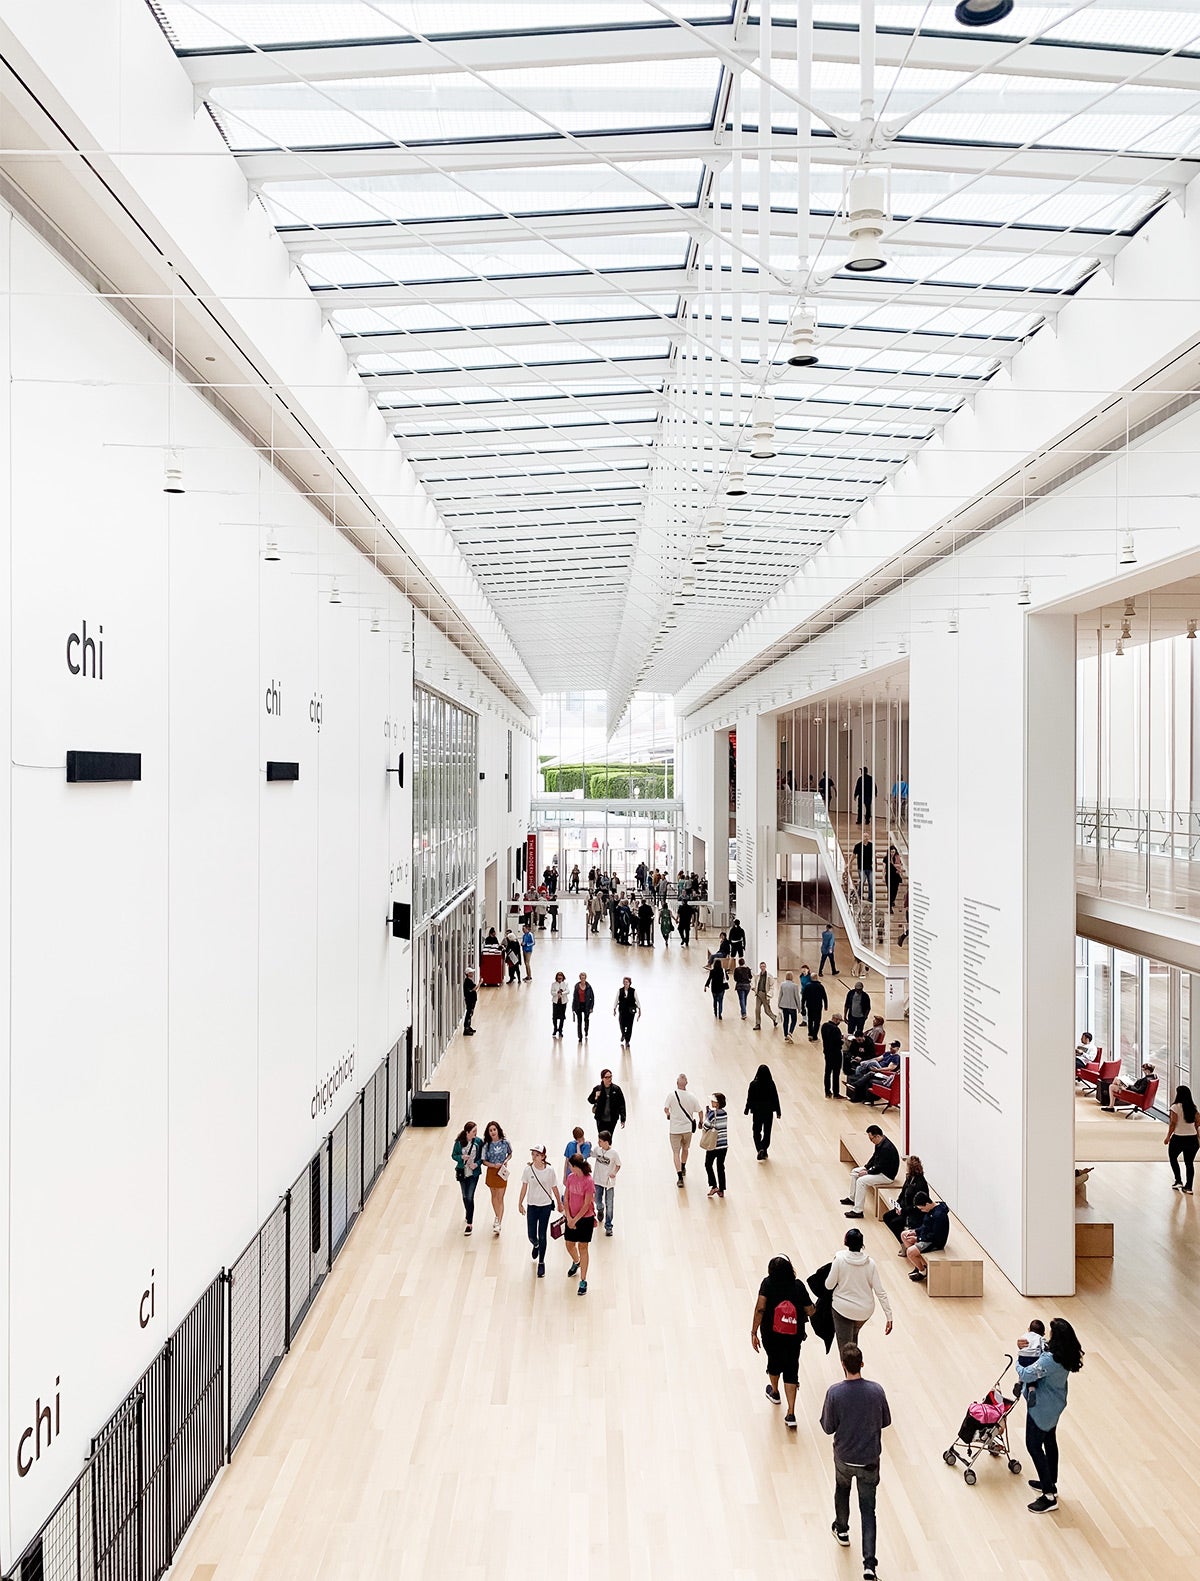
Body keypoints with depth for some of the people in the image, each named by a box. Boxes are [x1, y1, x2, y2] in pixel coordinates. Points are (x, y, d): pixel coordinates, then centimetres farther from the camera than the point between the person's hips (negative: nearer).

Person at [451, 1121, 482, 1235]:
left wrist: (477, 1164, -17)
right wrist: (462, 1157, -19)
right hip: (462, 1173, 2)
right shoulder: (459, 1142, -9)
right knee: (465, 1197, 16)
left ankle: (469, 1224, 0)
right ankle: (469, 1216, 41)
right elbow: (453, 1155, 0)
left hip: (474, 1173, -2)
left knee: (470, 1197, -8)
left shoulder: (478, 1142, -9)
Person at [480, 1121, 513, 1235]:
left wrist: (505, 1161, -11)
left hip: (502, 1172, -2)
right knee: (494, 1196, 17)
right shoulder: (487, 1145, -9)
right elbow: (484, 1161, -4)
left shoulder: (505, 1142, -9)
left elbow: (510, 1154, 8)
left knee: (500, 1198, -4)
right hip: (491, 1171, 2)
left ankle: (498, 1224, -4)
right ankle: (497, 1217, 37)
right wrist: (494, 1165, -19)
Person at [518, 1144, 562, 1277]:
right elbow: (524, 1187, 2)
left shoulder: (549, 1171, -11)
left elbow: (554, 1188, 0)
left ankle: (541, 1263, 19)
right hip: (532, 1206, 1)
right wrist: (520, 1203, 5)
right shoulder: (528, 1169, -9)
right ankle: (536, 1245, 44)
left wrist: (559, 1204, 8)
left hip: (546, 1206, -1)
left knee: (542, 1236, 2)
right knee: (531, 1236, 6)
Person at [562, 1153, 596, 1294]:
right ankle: (576, 1263, 48)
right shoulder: (570, 1177, -2)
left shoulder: (588, 1180, -20)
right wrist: (568, 1217, -7)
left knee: (582, 1247, 1)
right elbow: (565, 1198, 2)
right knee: (569, 1245, 16)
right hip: (571, 1218, 5)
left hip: (585, 1218, -5)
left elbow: (586, 1205, -18)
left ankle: (583, 1281, 11)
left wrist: (575, 1220, -15)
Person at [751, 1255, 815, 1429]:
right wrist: (816, 1304, 17)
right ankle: (791, 1414, 1)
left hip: (771, 1335, 0)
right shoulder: (798, 1285, -10)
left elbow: (760, 1309, -20)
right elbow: (810, 1312, -5)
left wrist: (754, 1333, -14)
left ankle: (774, 1392, 52)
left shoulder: (768, 1284, -14)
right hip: (794, 1337, 0)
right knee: (791, 1371, 9)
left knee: (774, 1362, 25)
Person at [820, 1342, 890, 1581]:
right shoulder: (876, 1390, -17)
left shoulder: (835, 1392, -22)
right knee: (868, 1509, 10)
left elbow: (828, 1427, -12)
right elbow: (886, 1421, -2)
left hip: (844, 1457, 0)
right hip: (870, 1459, 0)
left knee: (842, 1489, 30)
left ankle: (842, 1530, 50)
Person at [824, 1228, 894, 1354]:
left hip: (843, 1309, -4)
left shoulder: (839, 1259, -17)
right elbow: (880, 1292, -10)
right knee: (853, 1335, 33)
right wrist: (889, 1316, -5)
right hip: (865, 1310, 4)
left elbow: (829, 1286, -9)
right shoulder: (870, 1263, -11)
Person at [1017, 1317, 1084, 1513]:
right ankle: (1050, 1484, 39)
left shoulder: (1050, 1360, -35)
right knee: (1049, 1441, 23)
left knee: (1033, 1445, 4)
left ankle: (1049, 1496, 9)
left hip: (1042, 1407, -9)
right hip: (1054, 1404, 9)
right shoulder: (1065, 1355, -7)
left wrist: (1019, 1361, -12)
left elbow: (1025, 1375, -31)